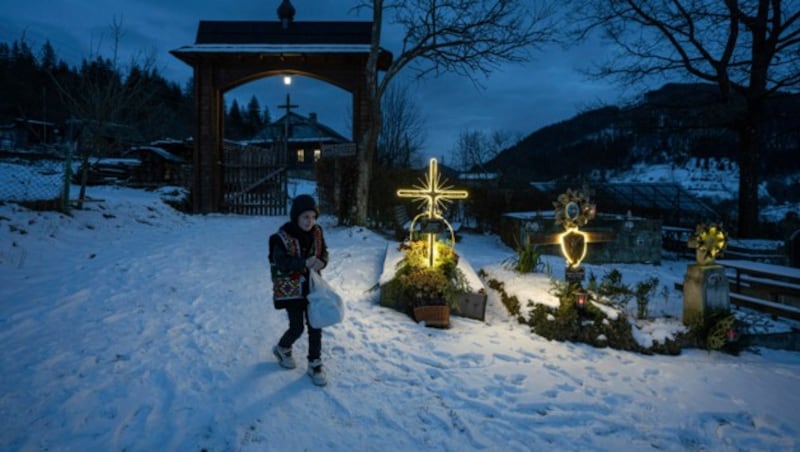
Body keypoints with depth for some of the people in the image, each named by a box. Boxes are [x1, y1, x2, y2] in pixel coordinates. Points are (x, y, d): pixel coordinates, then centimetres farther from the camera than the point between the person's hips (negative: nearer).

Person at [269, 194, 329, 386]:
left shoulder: (317, 232, -3)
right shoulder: (282, 237, -19)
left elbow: (324, 251, 6)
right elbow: (280, 262, -26)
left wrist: (321, 262, -18)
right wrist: (304, 263, -39)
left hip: (312, 286, 5)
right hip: (291, 288, -4)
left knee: (315, 326, 5)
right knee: (297, 327, 1)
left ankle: (315, 365, 19)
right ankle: (282, 349, 34)